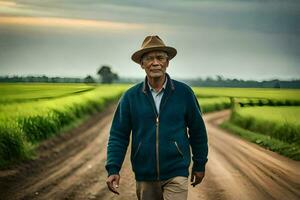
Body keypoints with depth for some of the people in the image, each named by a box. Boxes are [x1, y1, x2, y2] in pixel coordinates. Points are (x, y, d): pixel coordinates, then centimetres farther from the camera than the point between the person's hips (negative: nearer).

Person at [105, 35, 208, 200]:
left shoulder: (184, 93, -2)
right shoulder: (130, 97, 0)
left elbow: (197, 131, 6)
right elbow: (118, 136, 0)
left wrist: (200, 164, 9)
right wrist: (113, 169, -11)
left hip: (176, 174, -2)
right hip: (144, 176, 2)